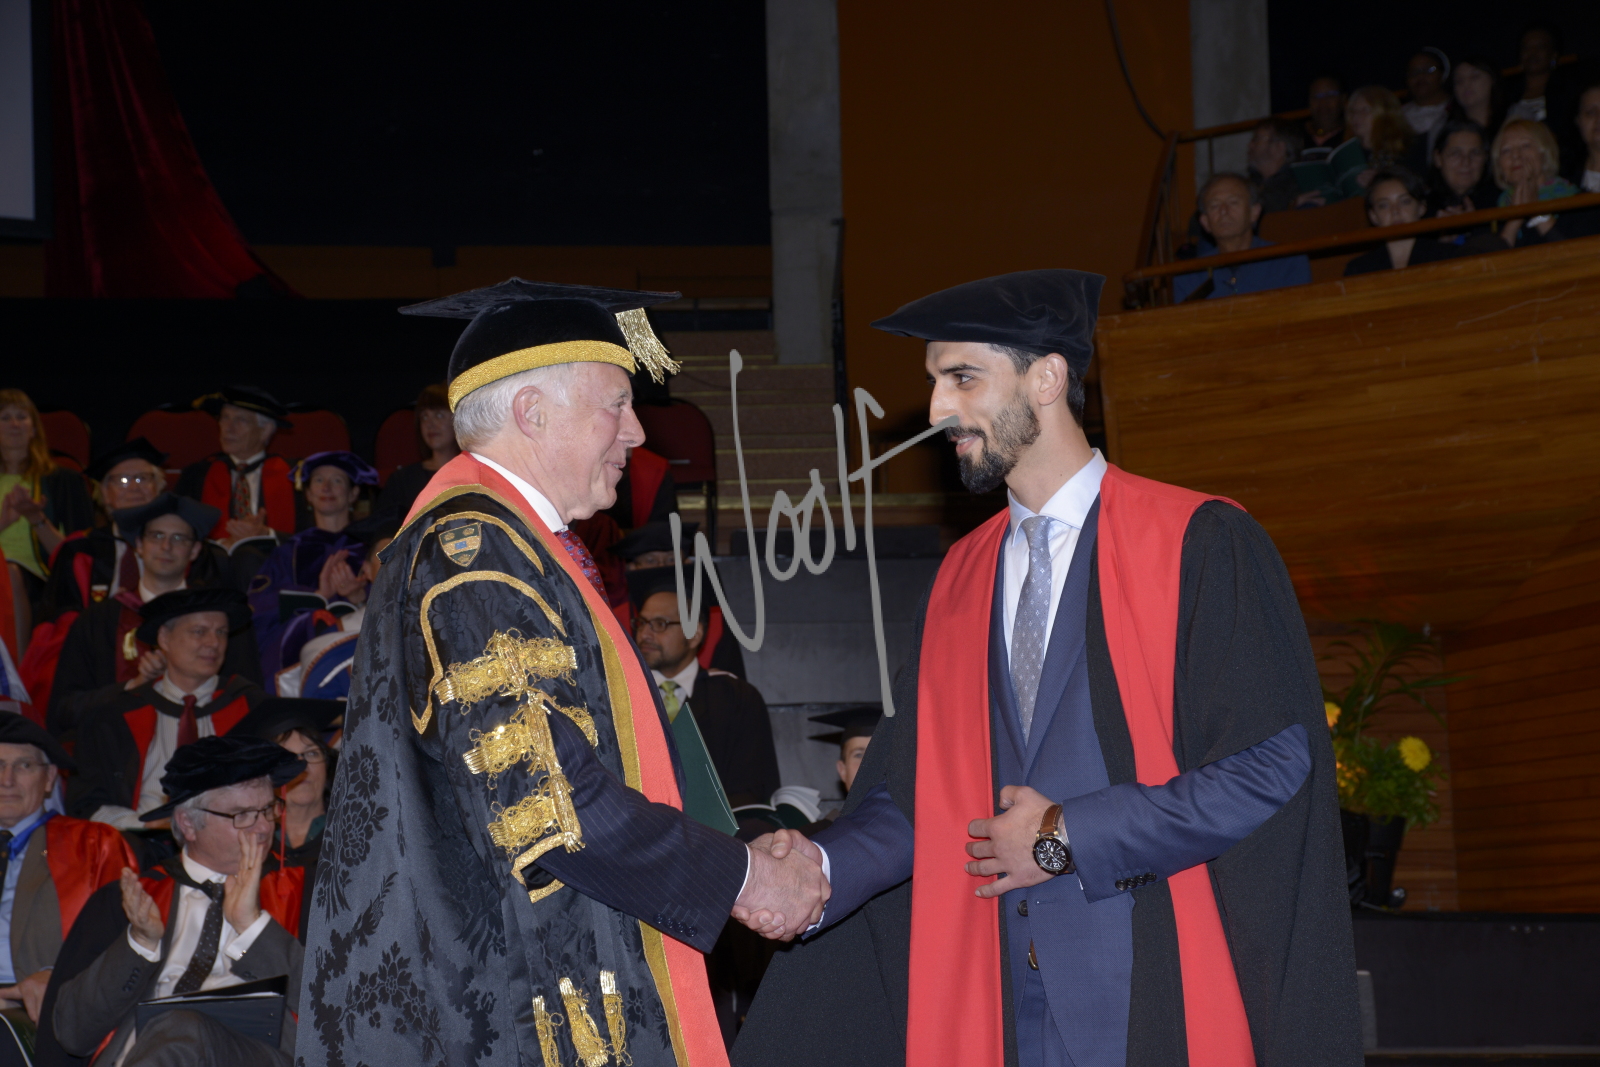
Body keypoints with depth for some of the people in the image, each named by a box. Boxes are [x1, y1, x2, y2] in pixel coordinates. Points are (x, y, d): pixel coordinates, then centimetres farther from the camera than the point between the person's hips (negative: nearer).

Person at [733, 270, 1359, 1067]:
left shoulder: (1201, 547, -6)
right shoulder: (961, 579, 13)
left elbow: (1273, 761, -12)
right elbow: (920, 793, 10)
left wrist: (1069, 837, -8)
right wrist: (821, 865, -10)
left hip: (1157, 1000, -5)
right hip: (1001, 1001, 5)